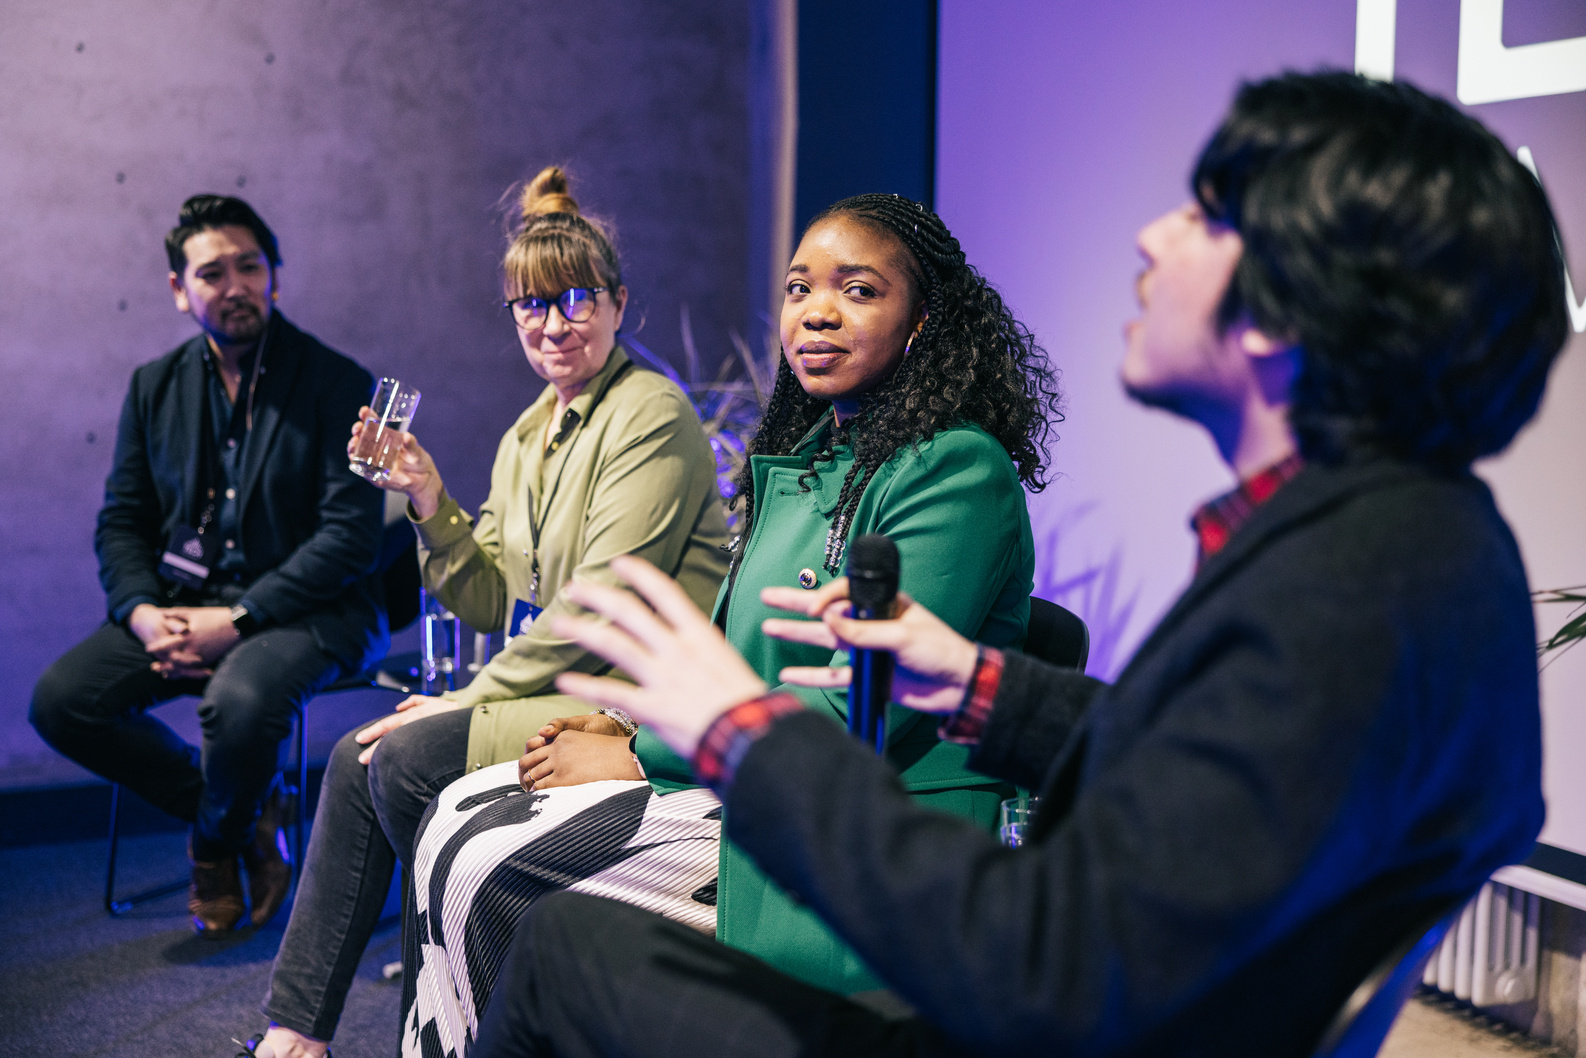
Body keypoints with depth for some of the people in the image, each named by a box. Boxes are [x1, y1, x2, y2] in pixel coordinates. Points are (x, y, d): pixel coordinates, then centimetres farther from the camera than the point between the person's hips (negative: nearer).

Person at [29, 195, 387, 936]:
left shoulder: (336, 383, -5)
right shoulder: (155, 387, 12)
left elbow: (351, 535, -12)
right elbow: (121, 520, 13)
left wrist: (237, 618, -20)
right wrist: (142, 612, -9)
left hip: (306, 609, -5)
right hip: (181, 604, 5)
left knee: (239, 701, -35)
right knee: (60, 700, -16)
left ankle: (218, 836, 2)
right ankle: (237, 811, 4)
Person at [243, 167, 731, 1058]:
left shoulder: (651, 413, -12)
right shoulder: (527, 437, 15)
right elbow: (496, 605, 12)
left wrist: (476, 696, -14)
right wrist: (431, 503, -2)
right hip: (552, 685, 8)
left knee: (407, 757, -20)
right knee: (356, 758, -5)